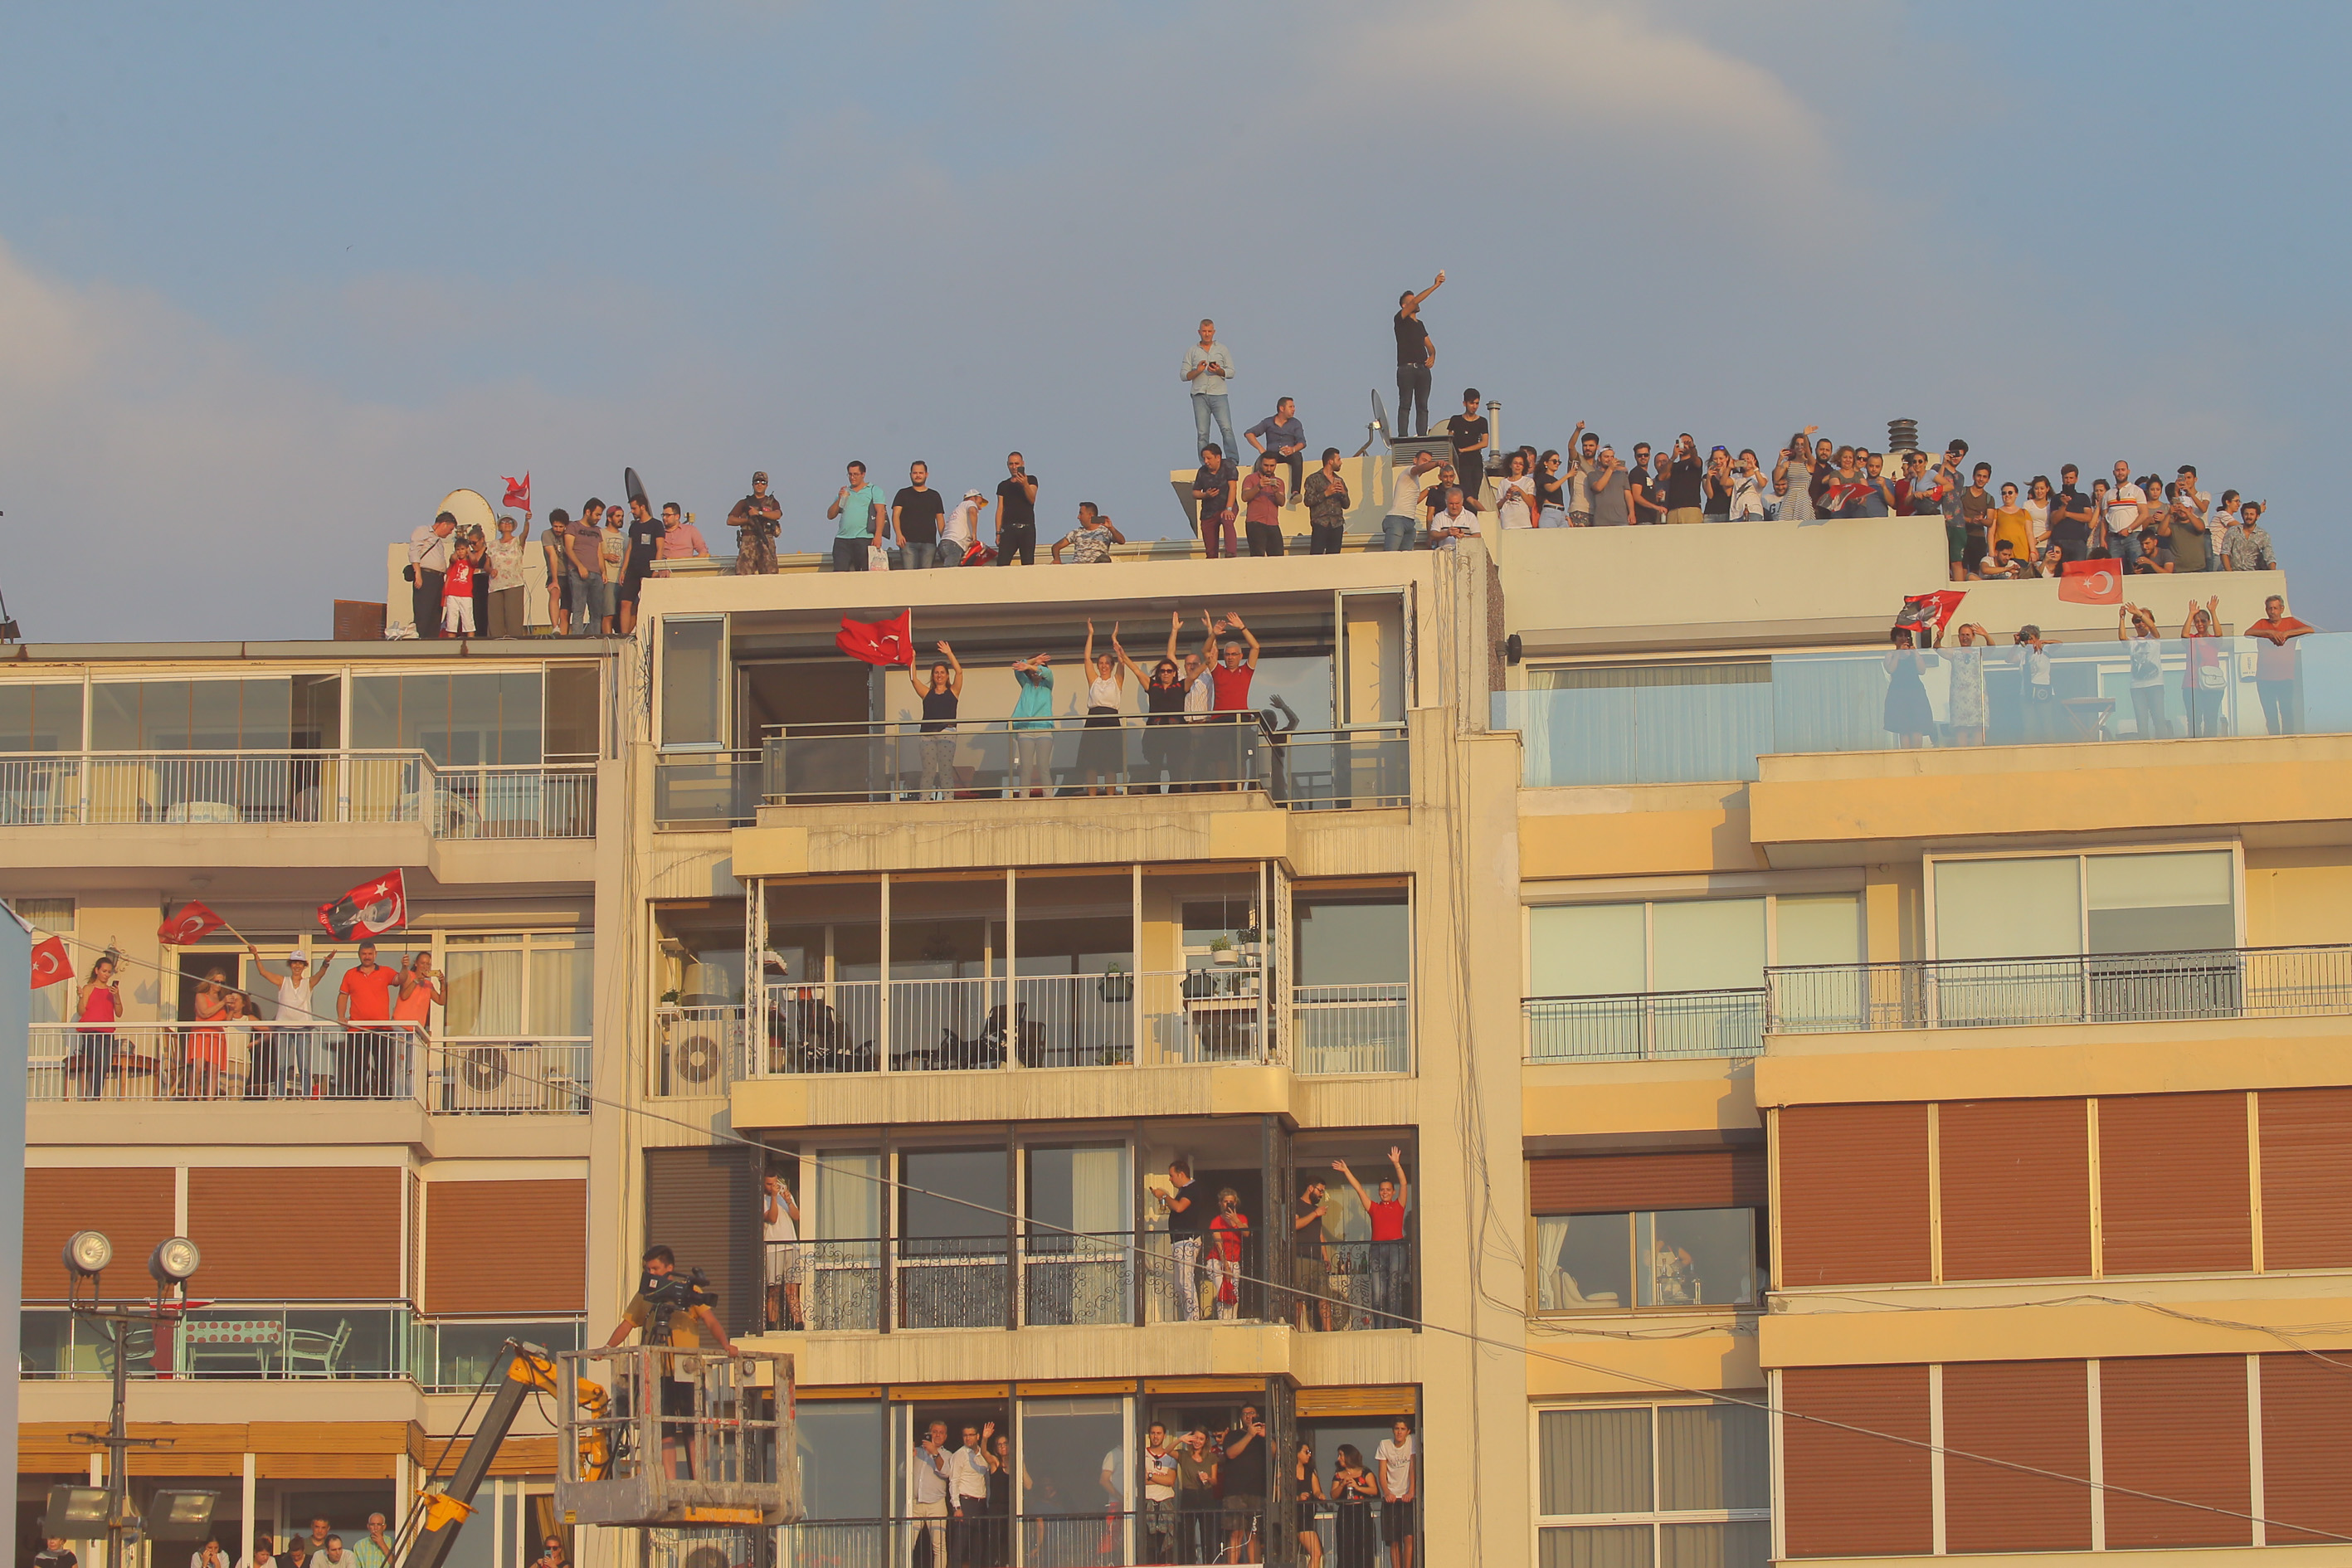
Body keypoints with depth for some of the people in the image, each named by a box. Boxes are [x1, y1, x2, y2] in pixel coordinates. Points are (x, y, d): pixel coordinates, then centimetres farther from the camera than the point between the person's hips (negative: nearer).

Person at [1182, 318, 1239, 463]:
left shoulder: (1222, 349, 13)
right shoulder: (1191, 351, 12)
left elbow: (1231, 372, 10)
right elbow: (1184, 375, 8)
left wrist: (1219, 371, -11)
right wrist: (1197, 371, -11)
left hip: (1218, 395, 0)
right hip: (1200, 395, 0)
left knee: (1227, 429, -13)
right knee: (1202, 433, -4)